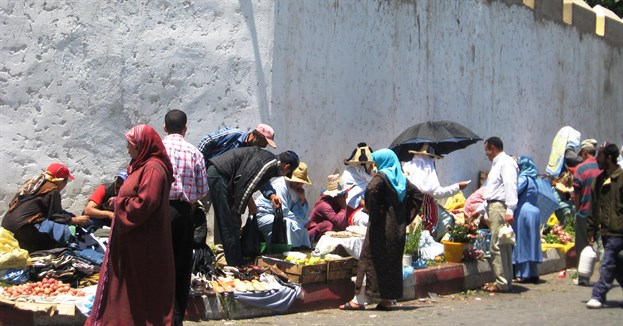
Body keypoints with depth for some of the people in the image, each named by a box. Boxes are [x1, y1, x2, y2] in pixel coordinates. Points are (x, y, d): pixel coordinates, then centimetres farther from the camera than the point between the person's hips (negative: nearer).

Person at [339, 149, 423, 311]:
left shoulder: (381, 177, -9)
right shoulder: (402, 179, 12)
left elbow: (371, 190, -28)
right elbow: (417, 195, 15)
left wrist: (373, 213, -16)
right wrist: (406, 217, 11)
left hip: (382, 226, -7)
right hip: (398, 228, 7)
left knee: (371, 259, -4)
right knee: (393, 261, 11)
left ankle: (360, 300, -4)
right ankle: (387, 300, 12)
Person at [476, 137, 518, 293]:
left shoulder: (506, 163, -9)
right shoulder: (496, 164, 24)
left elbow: (510, 187, -19)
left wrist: (509, 211, -27)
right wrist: (480, 209, 29)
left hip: (500, 208, -10)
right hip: (492, 207, 10)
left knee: (498, 246, -10)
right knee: (503, 246, 11)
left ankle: (502, 283, -9)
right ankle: (506, 281, 15)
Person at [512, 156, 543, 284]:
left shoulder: (524, 178, -8)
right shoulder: (532, 180, 19)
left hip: (523, 212, -8)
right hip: (533, 212, 8)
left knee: (522, 242, -6)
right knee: (530, 243, 9)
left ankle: (523, 274, -7)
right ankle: (532, 274, 10)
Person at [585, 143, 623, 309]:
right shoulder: (600, 180, 13)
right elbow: (595, 207, 17)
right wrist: (592, 231, 14)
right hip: (605, 231, 7)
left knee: (608, 264, -10)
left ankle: (598, 295, -9)